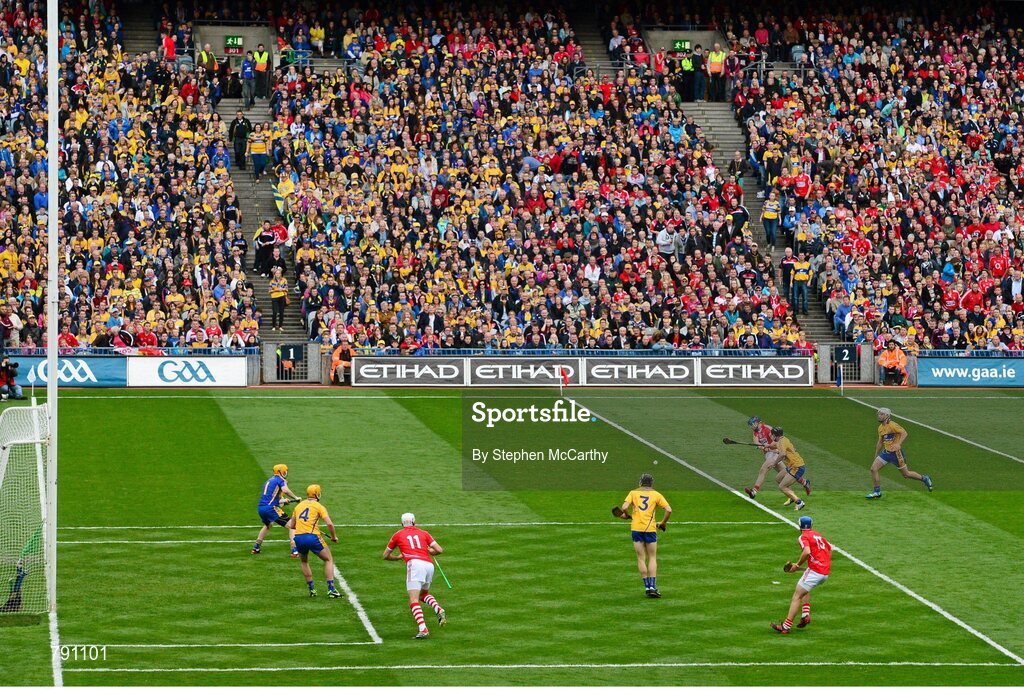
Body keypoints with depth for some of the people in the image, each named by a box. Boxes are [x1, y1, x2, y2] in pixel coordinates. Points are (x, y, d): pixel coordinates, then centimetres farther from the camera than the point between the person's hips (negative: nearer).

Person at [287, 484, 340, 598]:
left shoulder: (299, 506, 18)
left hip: (298, 538, 4)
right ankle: (331, 589, 3)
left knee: (304, 562, 29)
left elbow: (291, 526, 27)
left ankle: (311, 589, 23)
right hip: (312, 536, -4)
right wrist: (334, 537, 9)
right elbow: (329, 524, -7)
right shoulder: (319, 506, 4)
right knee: (329, 560, 14)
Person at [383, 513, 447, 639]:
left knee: (414, 600, -8)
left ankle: (423, 629, -28)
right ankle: (439, 610, 0)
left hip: (414, 563, -4)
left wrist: (399, 557, 47)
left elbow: (386, 556, 28)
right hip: (429, 565, 4)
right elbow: (439, 550, 14)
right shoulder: (424, 533, 23)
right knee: (423, 594, 28)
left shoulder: (398, 535, 19)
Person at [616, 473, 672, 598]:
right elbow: (668, 510, -4)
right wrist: (663, 523, 8)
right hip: (650, 529, -1)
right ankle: (653, 586, -3)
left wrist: (627, 516, 12)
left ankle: (647, 586, 5)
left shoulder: (633, 493, 5)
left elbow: (624, 507, -8)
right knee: (652, 558, 7)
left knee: (641, 559, 8)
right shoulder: (656, 495, 5)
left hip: (636, 528, 1)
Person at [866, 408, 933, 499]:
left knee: (906, 474, 4)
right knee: (873, 469, -7)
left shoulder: (892, 425, -16)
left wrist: (898, 444, -37)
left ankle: (925, 478, 28)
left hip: (896, 453, -7)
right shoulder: (880, 428, 8)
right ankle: (877, 492, 2)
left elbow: (904, 433, -24)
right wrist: (876, 456, 20)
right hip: (886, 452, 7)